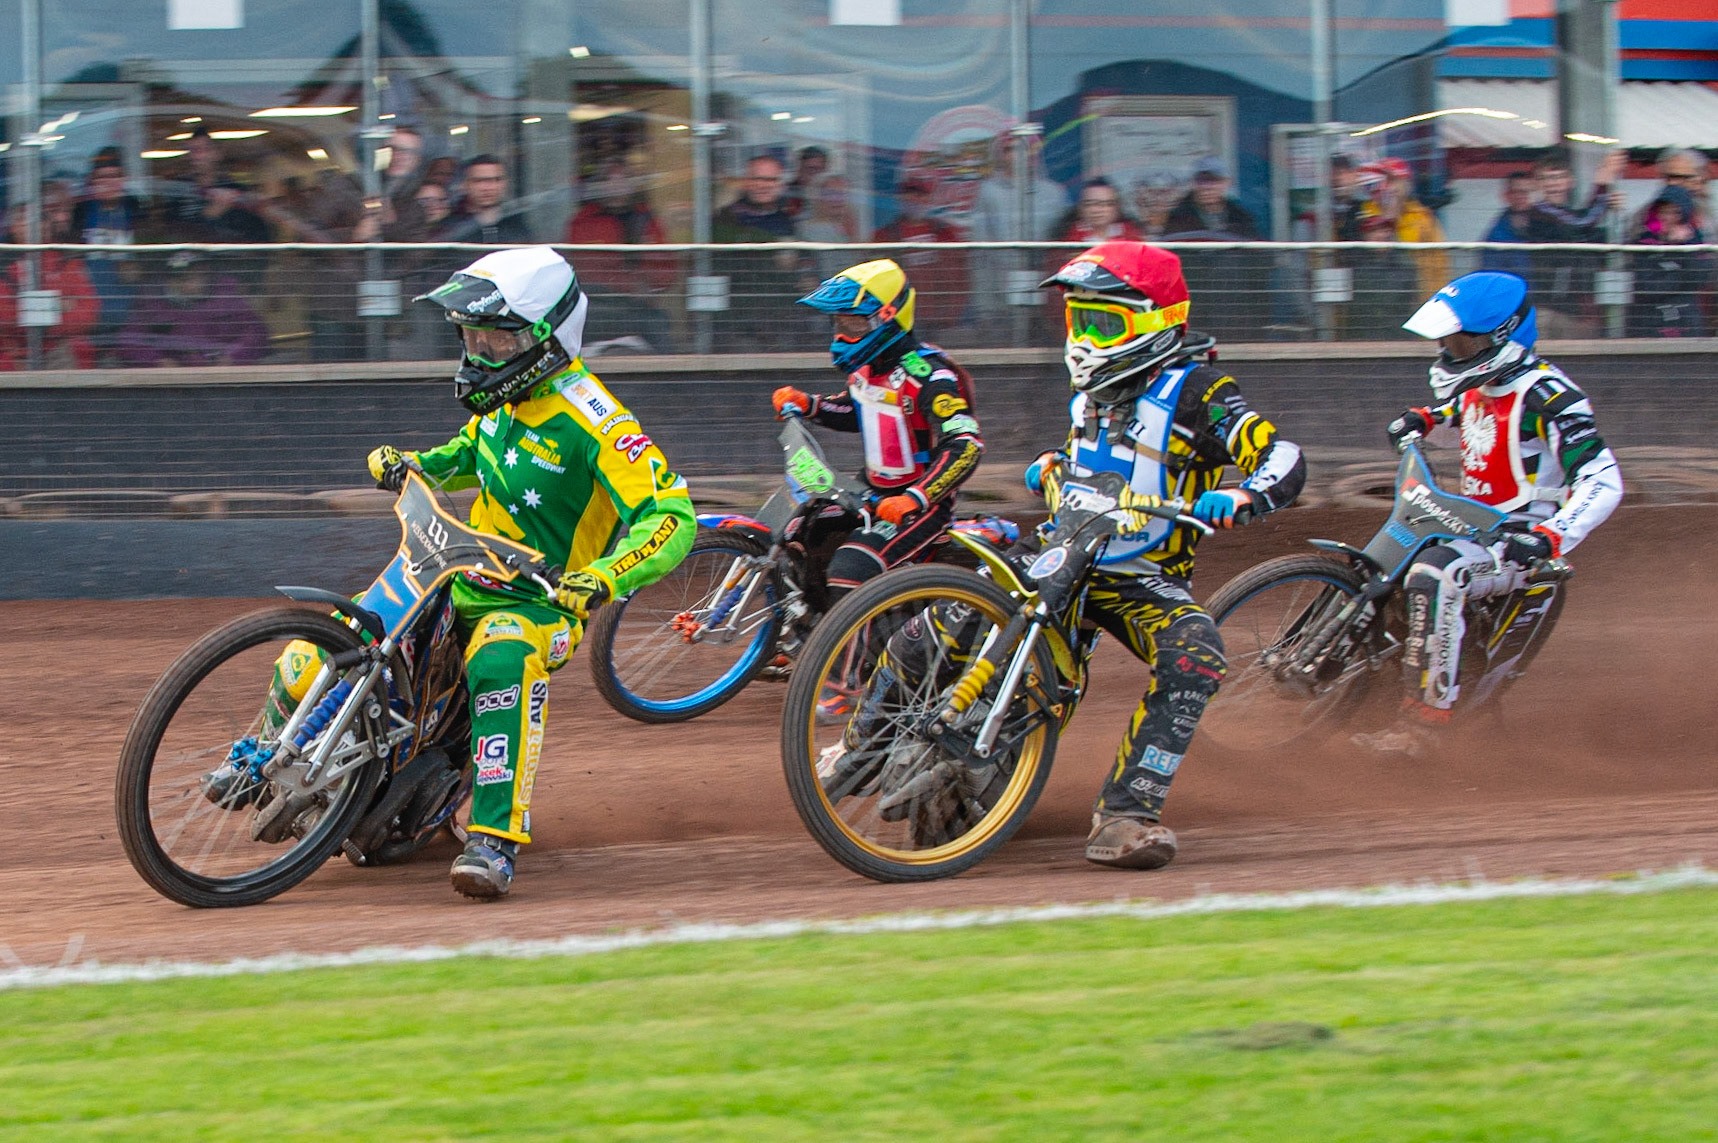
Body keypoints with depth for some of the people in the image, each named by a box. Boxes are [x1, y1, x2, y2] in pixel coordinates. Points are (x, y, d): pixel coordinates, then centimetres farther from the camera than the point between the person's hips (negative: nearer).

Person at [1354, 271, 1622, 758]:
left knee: (1432, 577, -36)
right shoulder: (1479, 387, 8)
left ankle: (1422, 722, -36)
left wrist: (1548, 537, -38)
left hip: (1517, 543, -10)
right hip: (1472, 526, 10)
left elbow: (1602, 482, -25)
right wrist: (1424, 420, 12)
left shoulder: (1545, 395, -19)